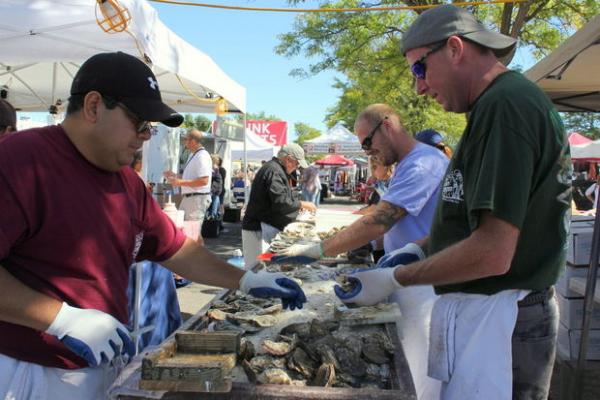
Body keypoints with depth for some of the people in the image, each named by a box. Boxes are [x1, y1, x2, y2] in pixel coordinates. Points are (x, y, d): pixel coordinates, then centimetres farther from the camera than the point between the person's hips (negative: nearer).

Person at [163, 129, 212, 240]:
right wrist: (175, 176, 17)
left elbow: (204, 180, -26)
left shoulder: (202, 156, -17)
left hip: (197, 198, -10)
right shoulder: (192, 155, 16)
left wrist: (180, 182, -22)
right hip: (188, 197, 10)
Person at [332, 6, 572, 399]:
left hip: (496, 321, -9)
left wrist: (395, 278, -14)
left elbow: (493, 254, -25)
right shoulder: (512, 101, 13)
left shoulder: (505, 104, -19)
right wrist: (419, 247, 12)